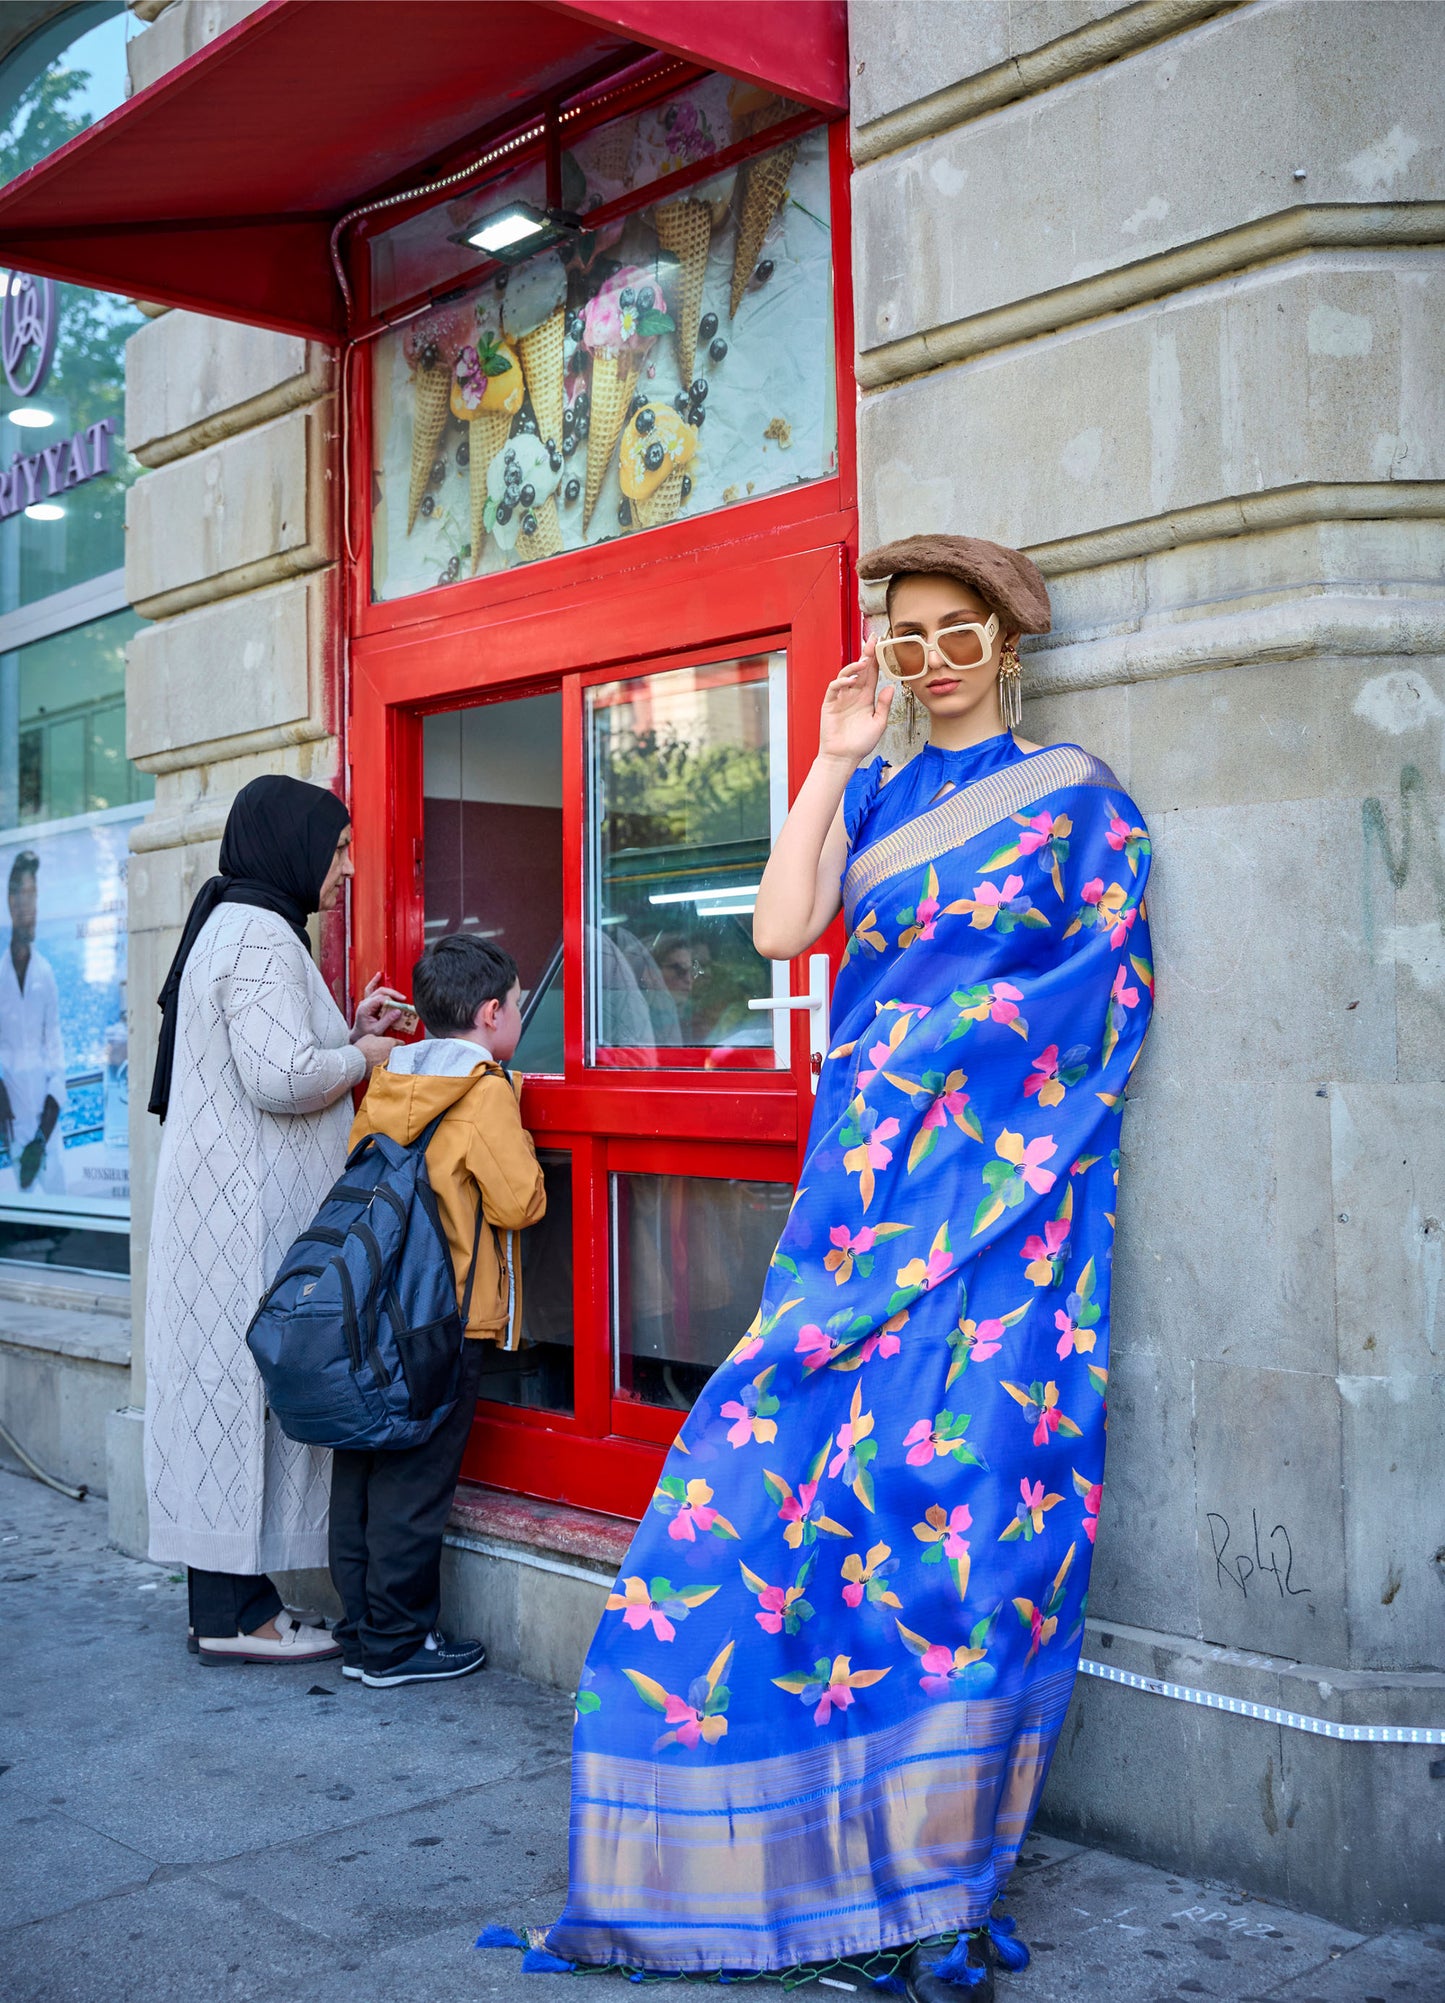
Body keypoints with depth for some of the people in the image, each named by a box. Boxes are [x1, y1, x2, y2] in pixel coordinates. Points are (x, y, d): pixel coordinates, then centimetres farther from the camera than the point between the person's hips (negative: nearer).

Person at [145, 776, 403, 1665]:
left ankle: (228, 1596, 16)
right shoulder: (259, 934, -14)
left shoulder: (234, 925, 20)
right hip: (251, 1205, -10)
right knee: (250, 1382, -6)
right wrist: (364, 1057, -7)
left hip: (231, 1199, 10)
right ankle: (236, 1612, 0)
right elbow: (282, 1079, -23)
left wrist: (346, 1031, 16)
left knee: (231, 1389, 10)